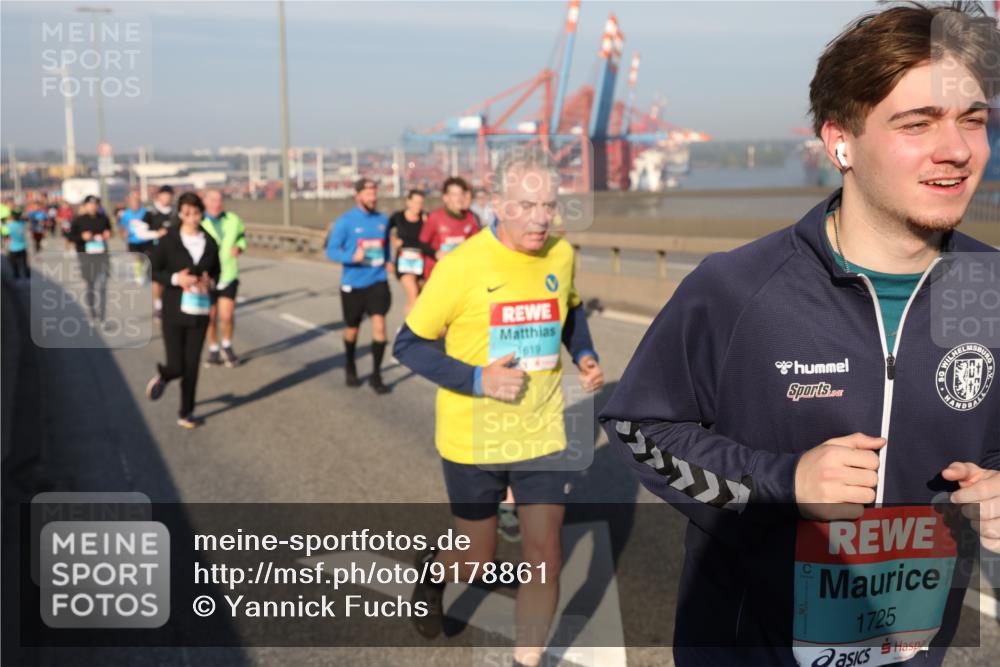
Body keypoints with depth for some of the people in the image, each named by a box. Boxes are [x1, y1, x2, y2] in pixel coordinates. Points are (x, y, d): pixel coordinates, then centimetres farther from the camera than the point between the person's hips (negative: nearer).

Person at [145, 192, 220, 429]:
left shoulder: (209, 242, 3)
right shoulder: (168, 241, -6)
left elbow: (216, 270, 14)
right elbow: (153, 271, -2)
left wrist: (210, 281, -8)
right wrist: (175, 278, -18)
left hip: (199, 311, 2)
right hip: (174, 311, -2)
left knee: (192, 364, 5)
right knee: (176, 366, -4)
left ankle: (186, 413, 22)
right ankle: (163, 376, 33)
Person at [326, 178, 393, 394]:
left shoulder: (382, 220, 3)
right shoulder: (345, 221, -8)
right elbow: (331, 250, -10)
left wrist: (386, 261, 19)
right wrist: (352, 257, -25)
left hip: (377, 281, 2)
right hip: (352, 284, -2)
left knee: (379, 324, -14)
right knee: (352, 329, 13)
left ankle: (376, 375, -3)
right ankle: (350, 367, 39)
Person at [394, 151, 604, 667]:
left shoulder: (562, 255, -4)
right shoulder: (462, 264, -18)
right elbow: (407, 345, -11)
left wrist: (585, 356, -1)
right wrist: (478, 379, -24)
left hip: (543, 435, 3)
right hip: (473, 441, -3)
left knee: (544, 561, 1)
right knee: (478, 563, 13)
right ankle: (432, 568, 49)